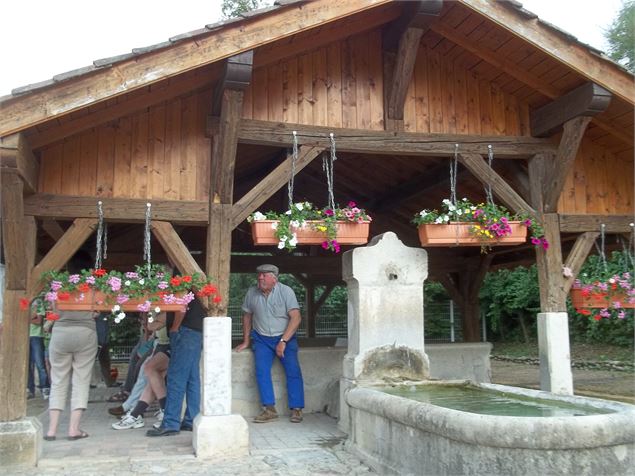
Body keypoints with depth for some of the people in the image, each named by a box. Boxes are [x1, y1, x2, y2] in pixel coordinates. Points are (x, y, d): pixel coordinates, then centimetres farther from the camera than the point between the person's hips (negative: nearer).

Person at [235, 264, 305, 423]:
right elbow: (247, 316, 12)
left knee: (293, 371, -14)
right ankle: (269, 409, -12)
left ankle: (296, 409, -7)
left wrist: (283, 341, -20)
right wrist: (246, 341, 14)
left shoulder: (286, 291, -11)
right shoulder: (252, 292, -1)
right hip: (262, 339, 2)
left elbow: (296, 317, -15)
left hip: (285, 337, -2)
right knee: (261, 370, -17)